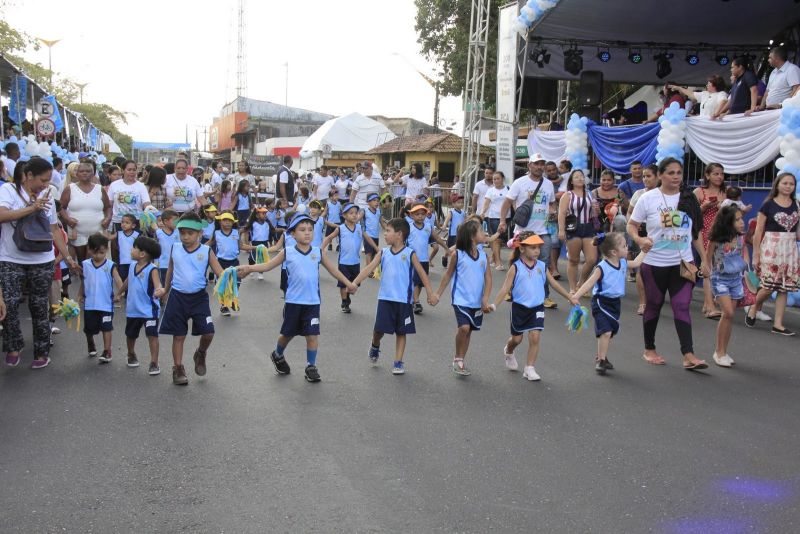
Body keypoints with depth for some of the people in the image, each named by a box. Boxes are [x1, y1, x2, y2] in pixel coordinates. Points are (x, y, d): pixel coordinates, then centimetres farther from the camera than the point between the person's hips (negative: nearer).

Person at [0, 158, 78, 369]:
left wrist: (67, 257, 10)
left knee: (39, 307, 7)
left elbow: (54, 229, 12)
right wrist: (32, 208, -22)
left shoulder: (46, 196, 8)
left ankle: (42, 352, 18)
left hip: (42, 261, 3)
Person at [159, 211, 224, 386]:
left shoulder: (206, 251, -5)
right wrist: (165, 290, 26)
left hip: (198, 297, -1)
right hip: (178, 297, 1)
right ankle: (178, 368, 21)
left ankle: (201, 354, 24)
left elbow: (220, 273, -8)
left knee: (208, 332, -8)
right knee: (179, 335, 7)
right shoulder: (175, 249, 2)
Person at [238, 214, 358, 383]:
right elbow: (268, 265, -1)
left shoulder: (318, 252, 2)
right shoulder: (287, 252, -3)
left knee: (313, 335, -3)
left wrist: (348, 283, 12)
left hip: (313, 302, 1)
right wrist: (249, 268, -15)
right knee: (288, 333, 13)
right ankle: (278, 356, 41)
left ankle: (311, 367, 11)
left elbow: (333, 269, 12)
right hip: (293, 301, -1)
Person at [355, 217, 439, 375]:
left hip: (403, 300, -2)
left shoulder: (410, 253, -4)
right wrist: (355, 282, -12)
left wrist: (431, 293, -7)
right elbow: (369, 268, -1)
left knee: (401, 332, 6)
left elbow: (422, 273, -3)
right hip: (385, 298, 2)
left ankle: (398, 362, 15)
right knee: (379, 328, 2)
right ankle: (375, 346, 34)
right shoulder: (383, 253, 4)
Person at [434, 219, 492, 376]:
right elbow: (448, 275, 3)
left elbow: (488, 278, 0)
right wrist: (438, 294, 6)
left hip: (477, 301, 4)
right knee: (464, 327, -20)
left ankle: (460, 361, 27)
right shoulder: (458, 254, -8)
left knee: (468, 331, 12)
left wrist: (485, 298, -11)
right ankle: (457, 359, 0)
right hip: (461, 299, -4)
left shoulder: (483, 254, 1)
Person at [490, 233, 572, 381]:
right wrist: (495, 304, -21)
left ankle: (529, 369, 3)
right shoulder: (515, 267, -9)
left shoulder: (542, 266, 1)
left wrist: (570, 297, 10)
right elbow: (505, 288, -12)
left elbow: (554, 284, 9)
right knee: (517, 338, 12)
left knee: (535, 337, -8)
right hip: (519, 308, -2)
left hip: (537, 308, 2)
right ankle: (508, 352, 46)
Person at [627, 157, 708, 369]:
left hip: (682, 263, 2)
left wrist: (704, 260, 7)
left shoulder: (689, 199, 5)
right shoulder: (648, 198, -5)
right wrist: (639, 239, -22)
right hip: (654, 264, -2)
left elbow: (696, 232, 10)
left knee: (682, 307, -6)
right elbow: (631, 225, -1)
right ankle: (649, 350, 26)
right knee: (654, 306, 10)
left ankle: (689, 355, -9)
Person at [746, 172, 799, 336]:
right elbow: (758, 231, -1)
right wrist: (755, 255, -4)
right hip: (771, 247, -3)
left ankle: (778, 324, 7)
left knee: (784, 288, 2)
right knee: (769, 286, -9)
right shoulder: (768, 205, -1)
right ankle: (753, 309, 19)